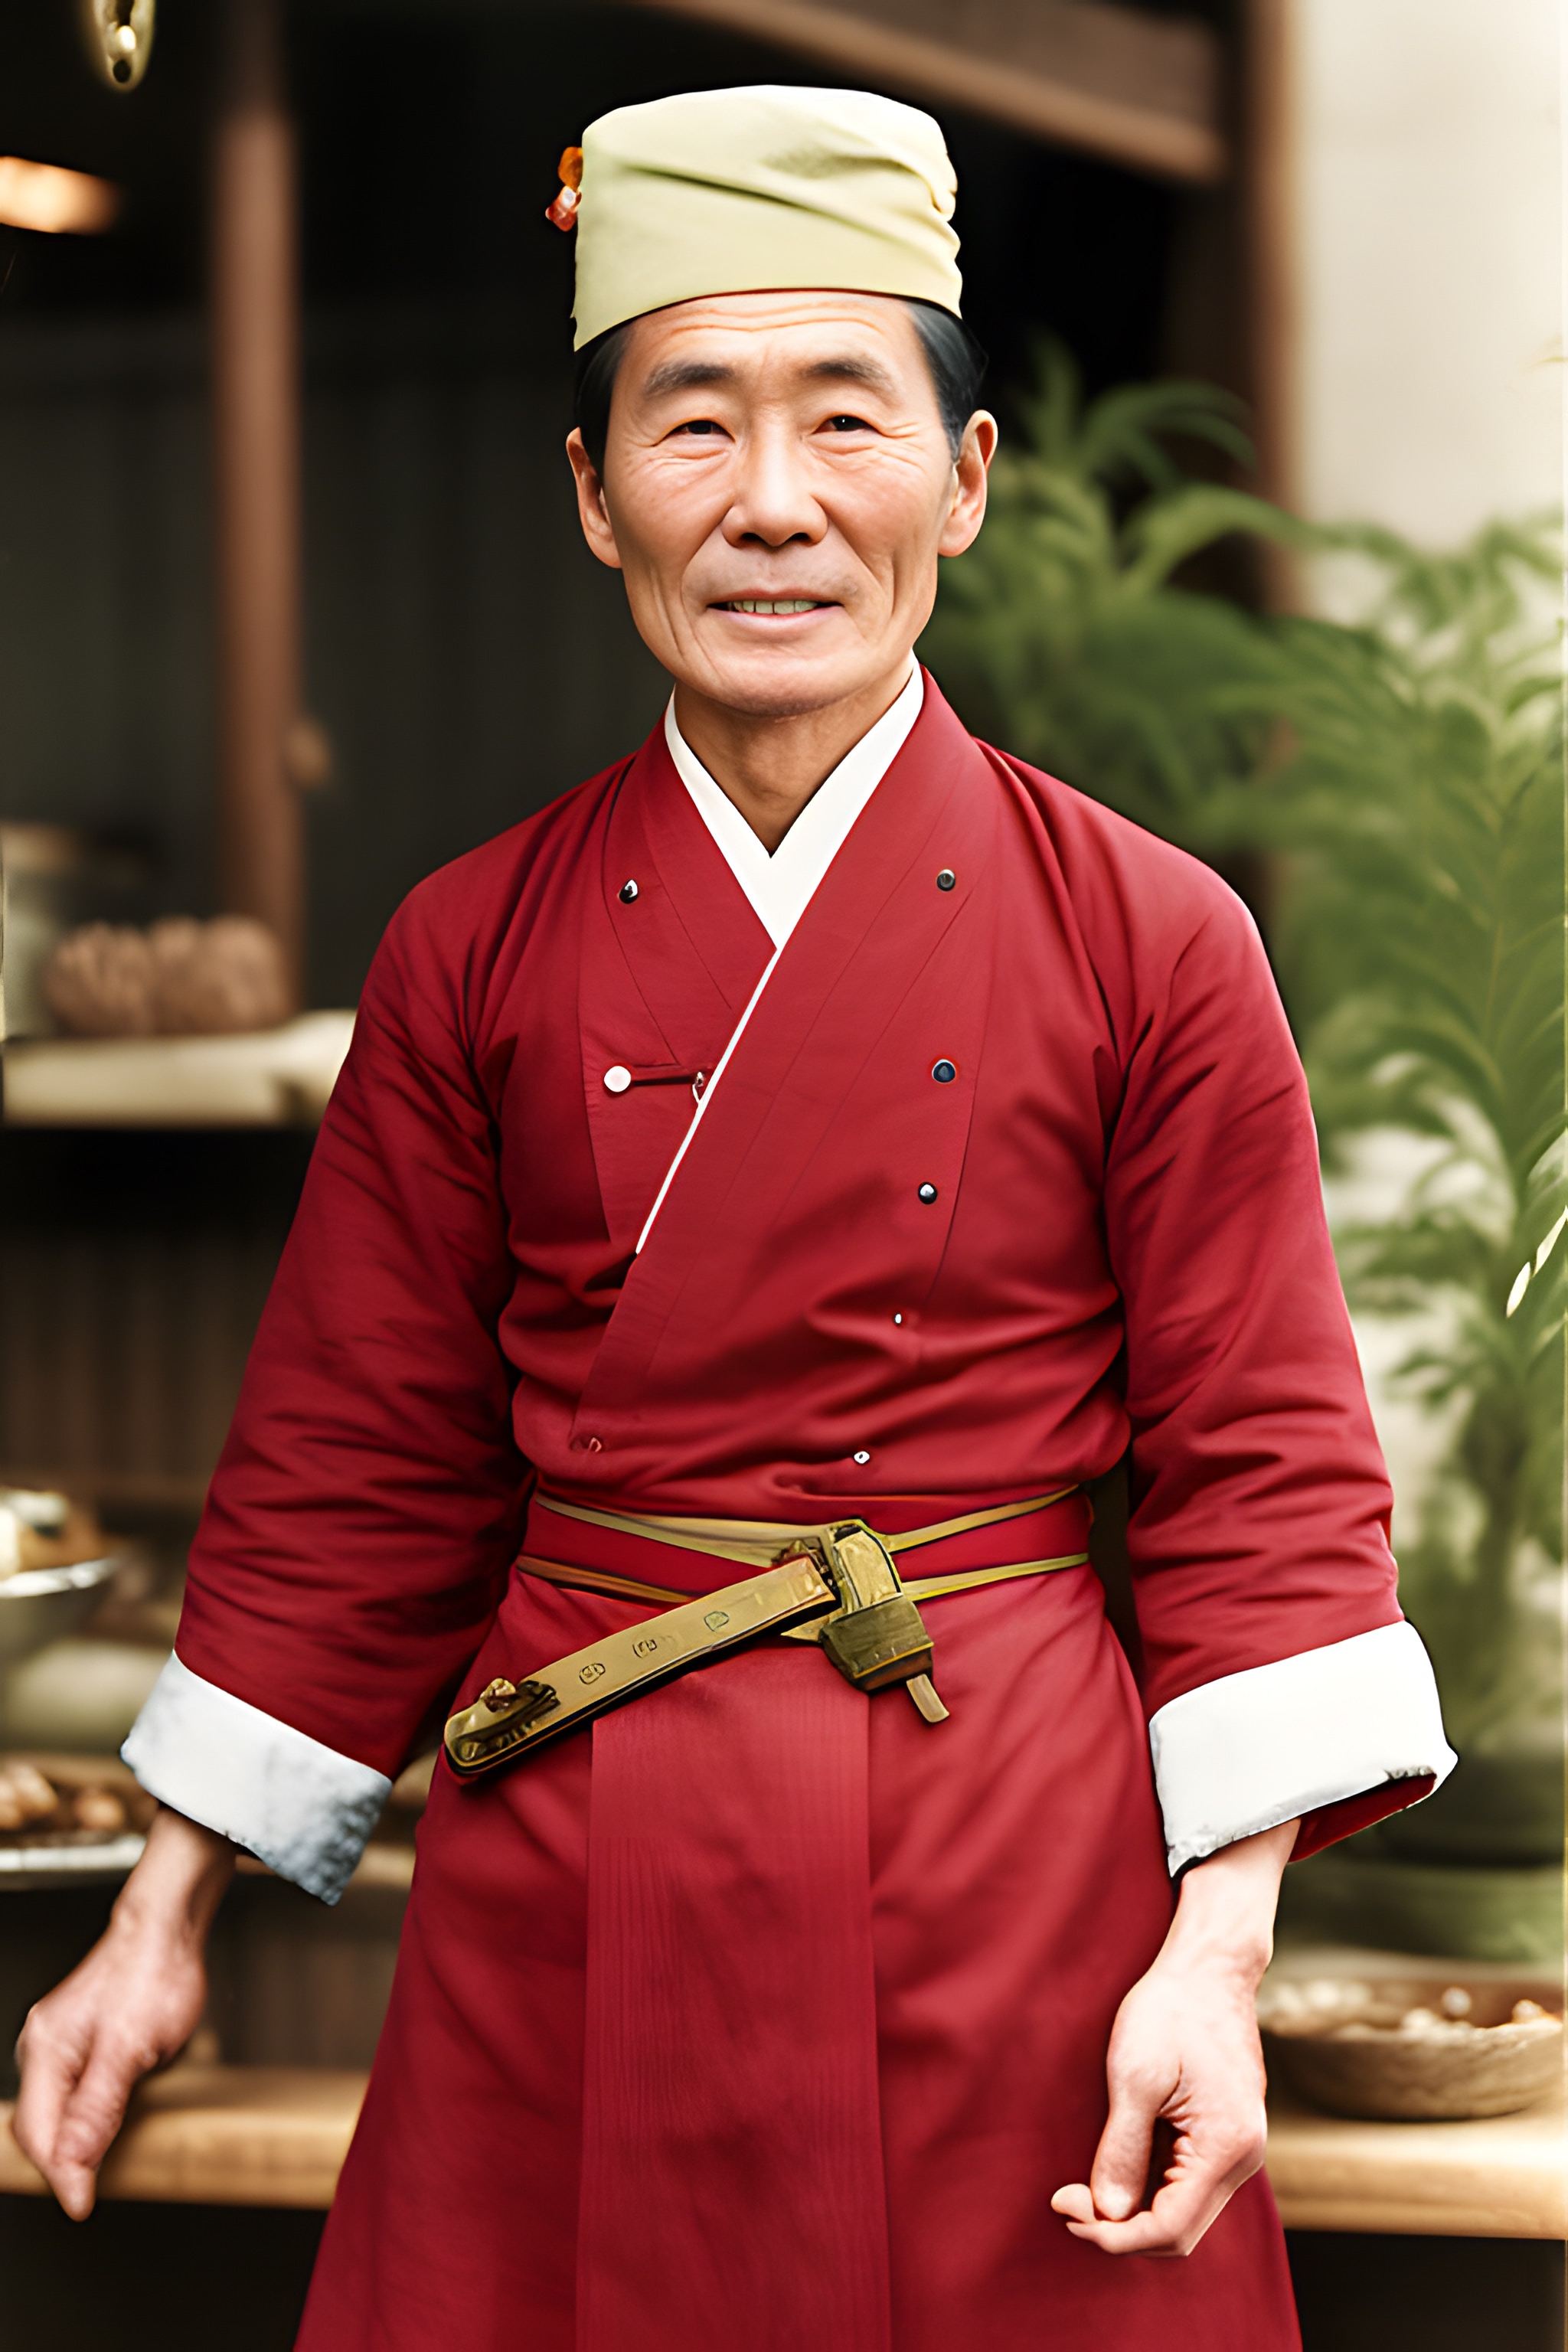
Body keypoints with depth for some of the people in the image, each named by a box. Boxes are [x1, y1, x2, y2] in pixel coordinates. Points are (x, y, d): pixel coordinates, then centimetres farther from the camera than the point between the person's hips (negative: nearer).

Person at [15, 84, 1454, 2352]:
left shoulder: (1149, 938, -3)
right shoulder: (475, 951, 2)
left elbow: (1258, 1463, -2)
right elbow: (356, 1467, 8)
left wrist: (1220, 1949, -11)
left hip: (1011, 1869, -1)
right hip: (574, 1889, 2)